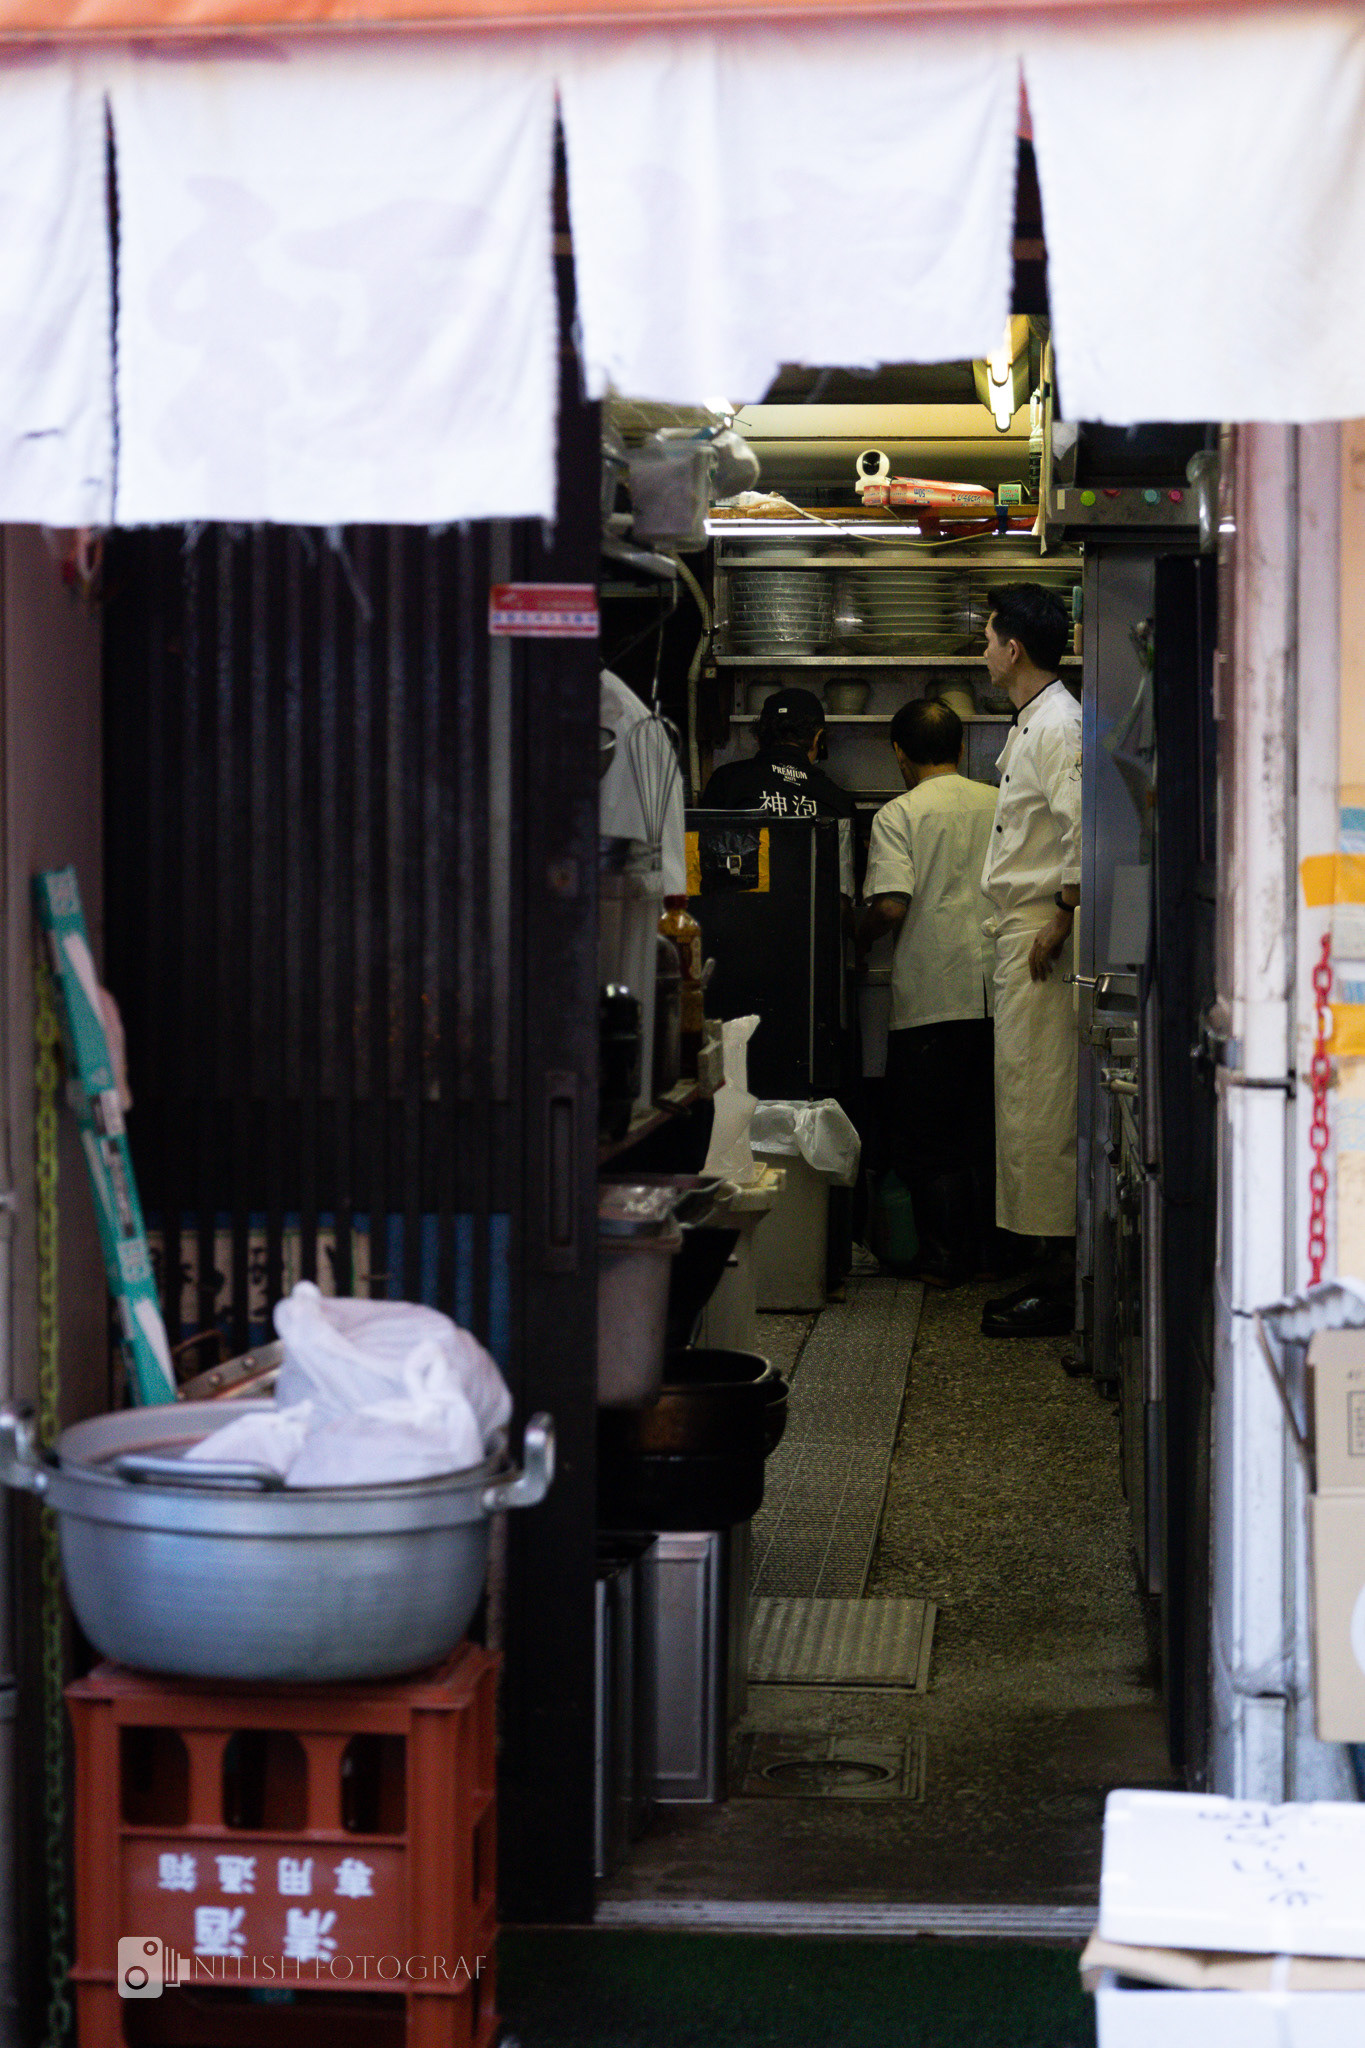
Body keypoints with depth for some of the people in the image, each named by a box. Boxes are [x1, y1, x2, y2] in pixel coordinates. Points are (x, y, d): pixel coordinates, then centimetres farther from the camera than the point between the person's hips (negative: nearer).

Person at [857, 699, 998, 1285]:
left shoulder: (899, 815, -6)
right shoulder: (1001, 806, 7)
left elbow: (891, 905, -16)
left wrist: (857, 940, 3)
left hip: (930, 997, -4)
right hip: (996, 991, 4)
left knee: (925, 1140, 5)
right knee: (986, 1131, 13)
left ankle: (946, 1260, 6)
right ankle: (991, 1251, 17)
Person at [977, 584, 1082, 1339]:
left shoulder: (1059, 726, -15)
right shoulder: (1032, 724, 18)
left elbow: (1084, 831, -25)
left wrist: (1058, 923, -20)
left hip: (1042, 937, -11)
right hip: (1021, 934, 11)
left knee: (1041, 1106, -9)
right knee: (1028, 1100, 12)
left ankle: (1059, 1286, -5)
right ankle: (1053, 1271, 17)